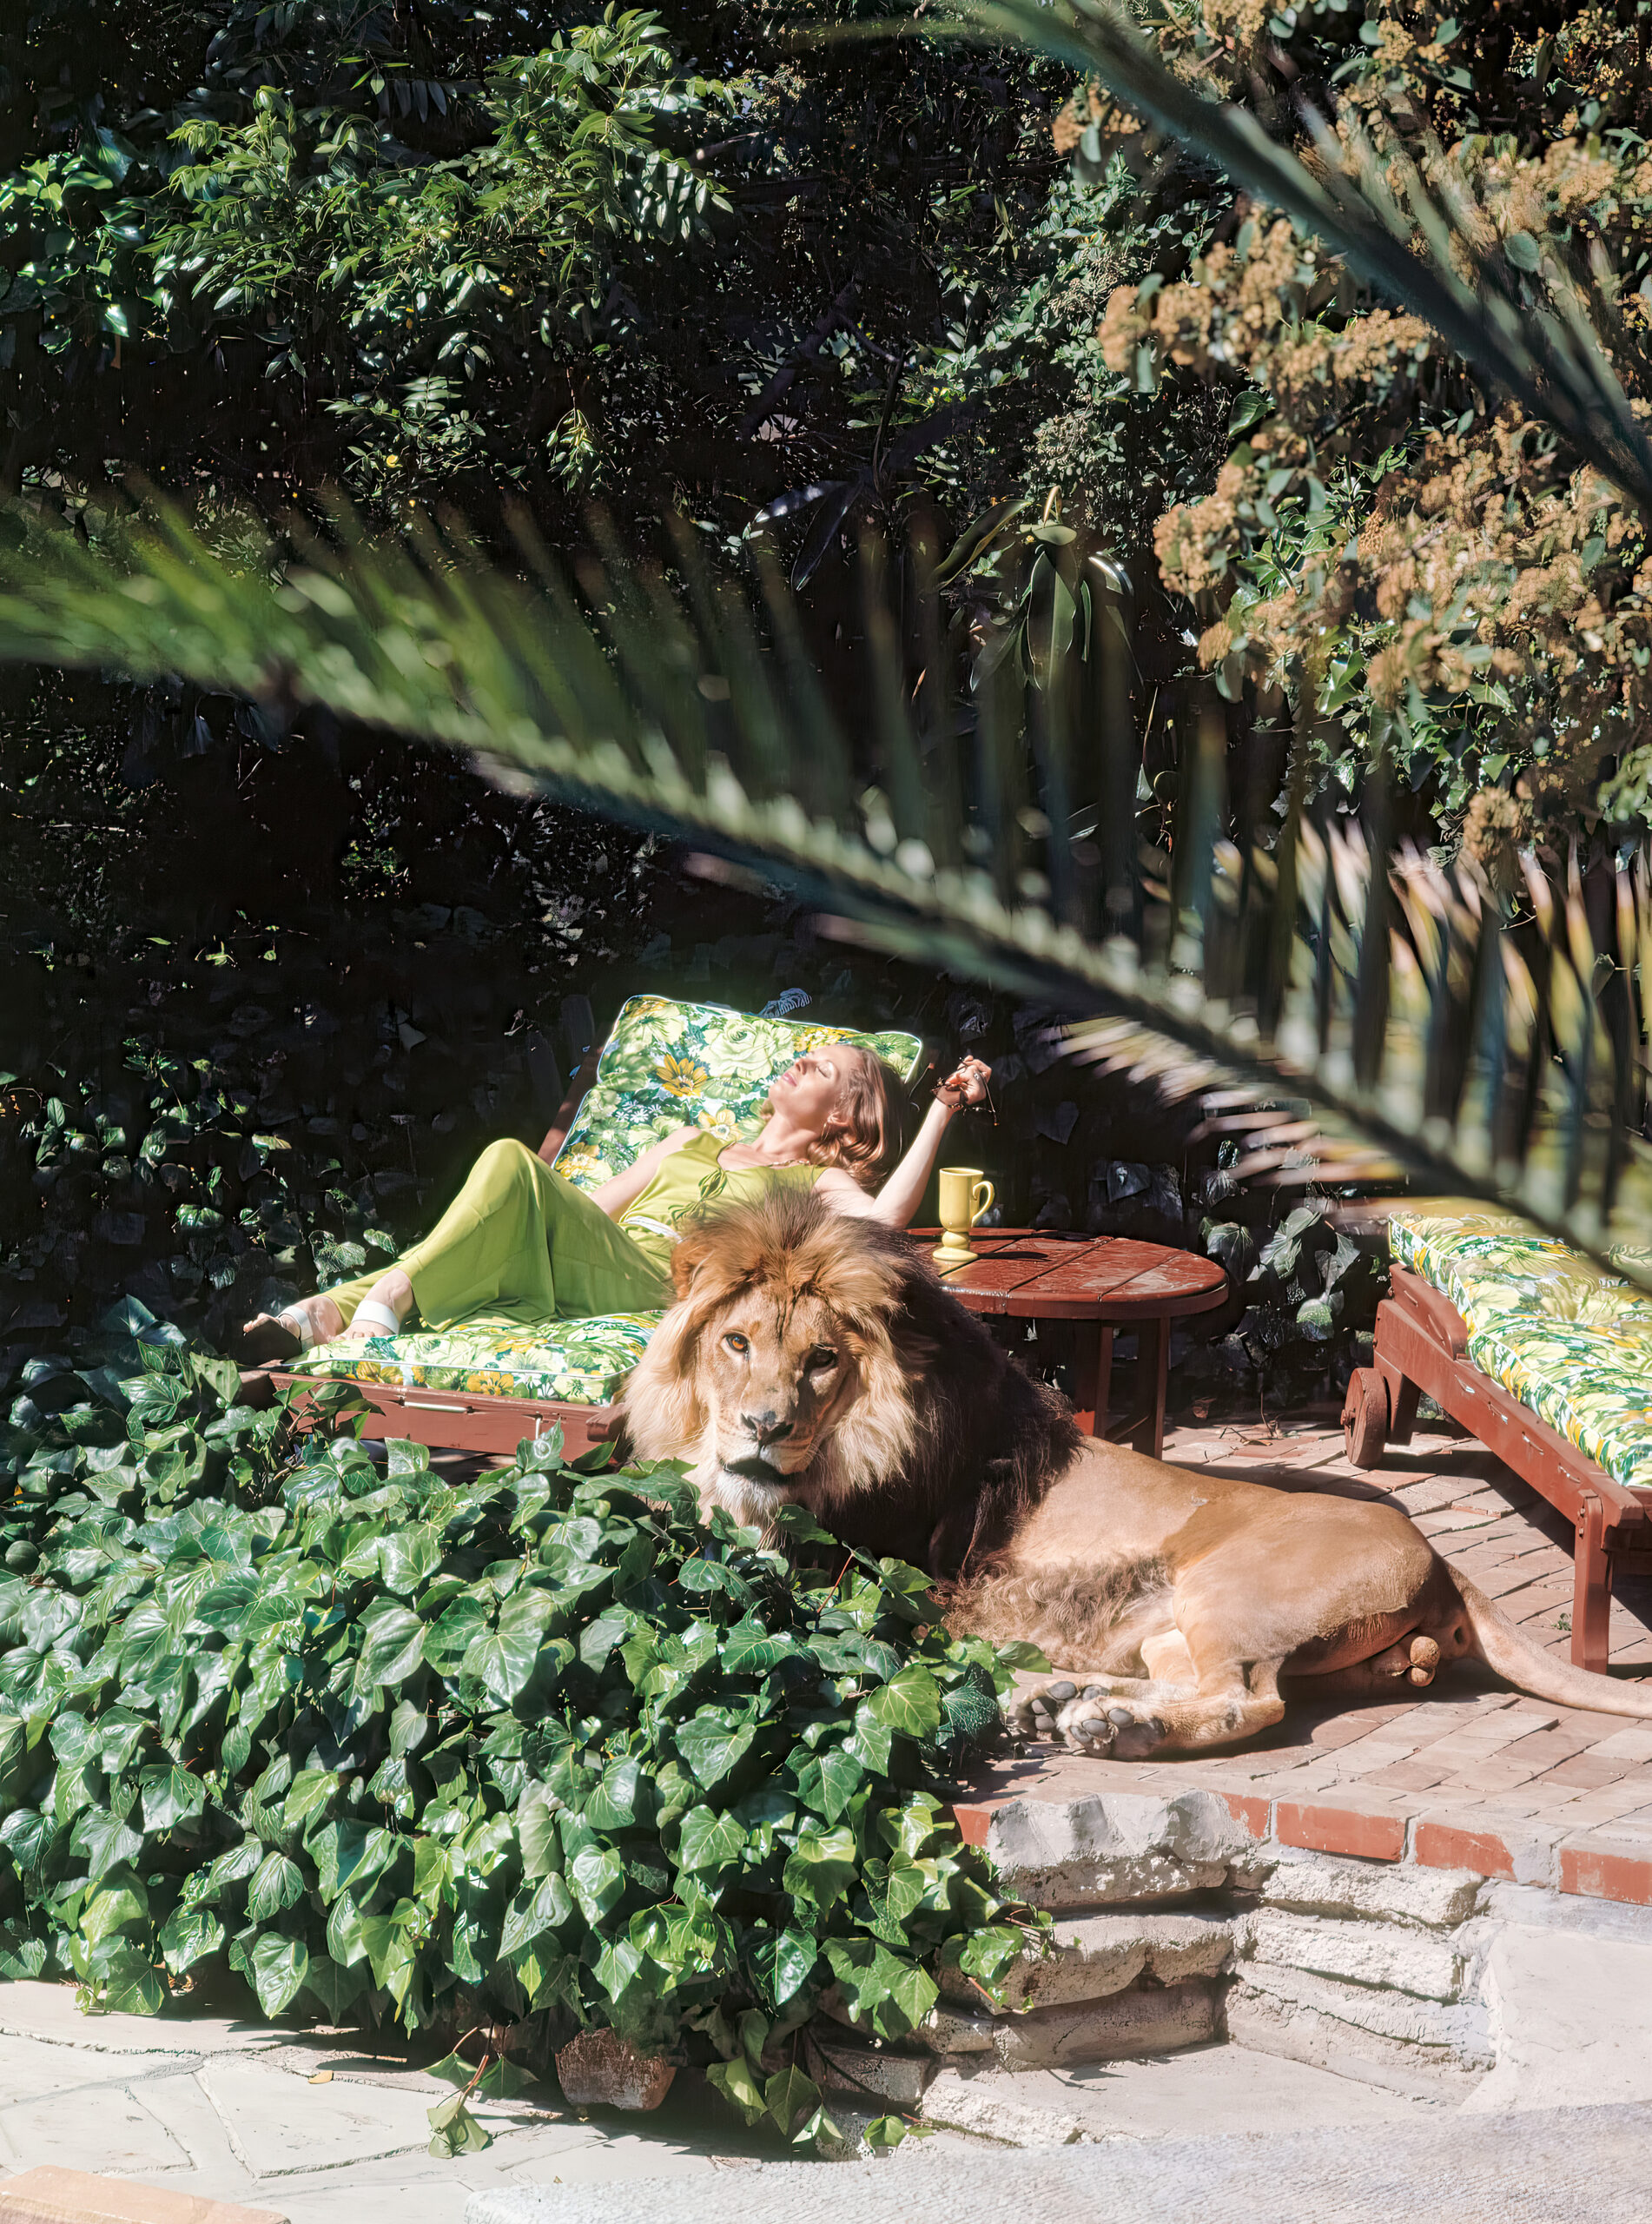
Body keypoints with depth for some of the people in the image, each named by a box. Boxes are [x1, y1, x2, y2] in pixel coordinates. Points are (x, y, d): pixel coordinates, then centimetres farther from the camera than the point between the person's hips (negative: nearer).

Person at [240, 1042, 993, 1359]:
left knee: (513, 1165, -28)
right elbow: (591, 1209, 32)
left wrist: (944, 1110, -5)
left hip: (654, 1285, -5)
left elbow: (883, 1220, -6)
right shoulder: (690, 1143, 36)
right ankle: (326, 1314, -38)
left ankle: (387, 1298, -33)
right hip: (591, 1266, 5)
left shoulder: (816, 1184, 18)